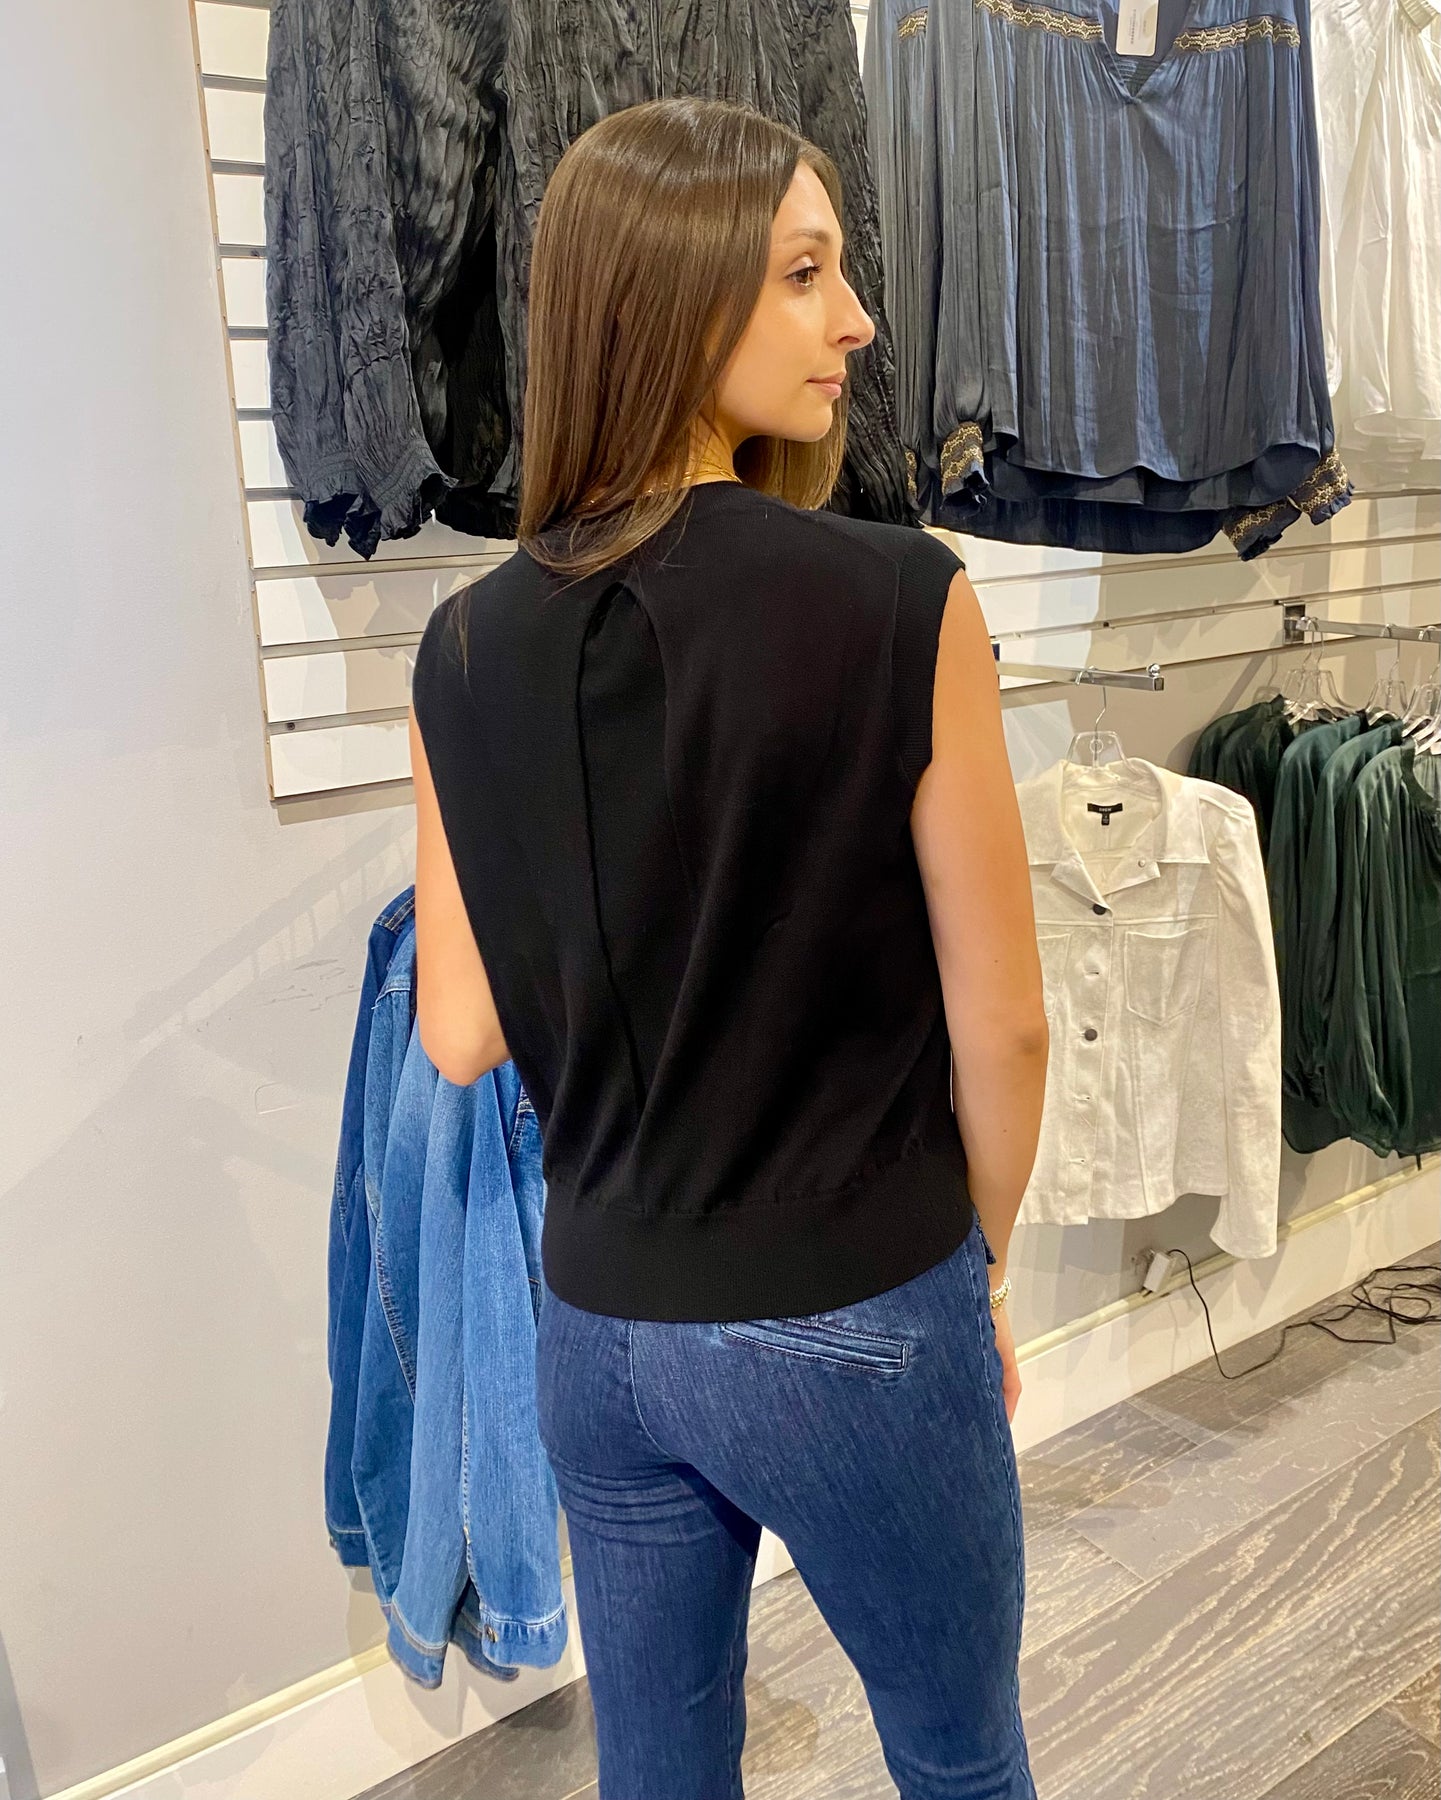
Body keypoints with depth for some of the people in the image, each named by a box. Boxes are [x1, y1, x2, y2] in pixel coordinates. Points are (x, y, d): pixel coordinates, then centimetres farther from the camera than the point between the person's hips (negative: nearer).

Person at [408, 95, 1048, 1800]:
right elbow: (999, 1024, -12)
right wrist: (979, 1268, 5)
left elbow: (460, 1035, -1)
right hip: (849, 1332, -4)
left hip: (597, 1324, 5)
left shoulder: (468, 648, -6)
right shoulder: (900, 603, -19)